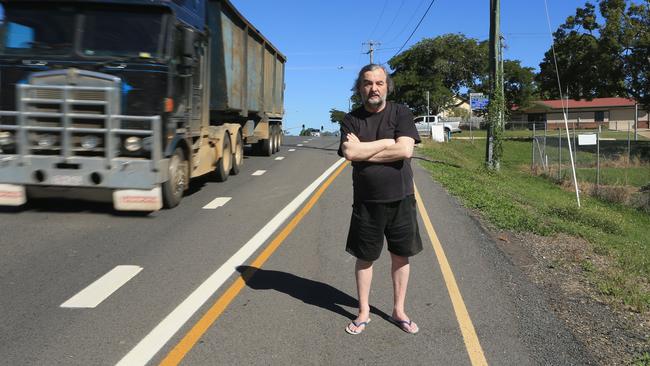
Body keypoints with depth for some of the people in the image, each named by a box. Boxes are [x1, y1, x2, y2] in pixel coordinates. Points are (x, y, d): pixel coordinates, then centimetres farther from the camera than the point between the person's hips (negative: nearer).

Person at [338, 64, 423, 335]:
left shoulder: (400, 113, -2)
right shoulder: (351, 119, 0)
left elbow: (405, 150, -18)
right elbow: (350, 153, -17)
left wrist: (363, 150, -14)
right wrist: (387, 142, -14)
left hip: (400, 199, 0)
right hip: (366, 201, 0)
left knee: (401, 256, 11)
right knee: (364, 258, 10)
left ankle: (398, 311, 29)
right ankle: (363, 313, 28)